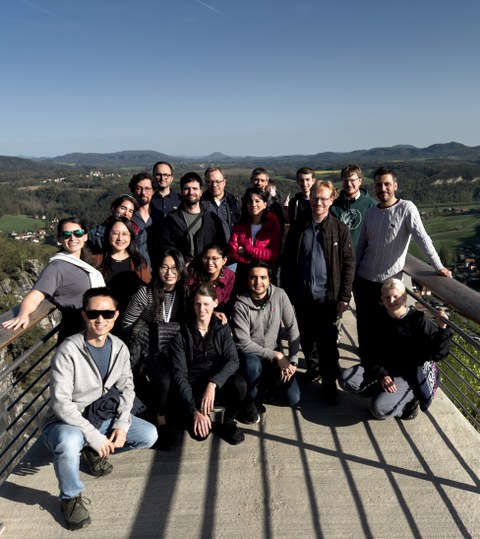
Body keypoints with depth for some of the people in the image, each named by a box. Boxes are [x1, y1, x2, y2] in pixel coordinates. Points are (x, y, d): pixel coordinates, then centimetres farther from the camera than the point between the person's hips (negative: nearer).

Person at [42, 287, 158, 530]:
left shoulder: (119, 348, -6)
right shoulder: (68, 350, -24)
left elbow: (126, 388, 3)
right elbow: (60, 403, -26)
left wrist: (122, 424, -12)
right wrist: (93, 435, -27)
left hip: (103, 417, 6)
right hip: (67, 422, -5)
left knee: (149, 435, -6)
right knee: (69, 443, -38)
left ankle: (93, 451, 17)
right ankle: (71, 497, -6)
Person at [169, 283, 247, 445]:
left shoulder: (222, 330, 2)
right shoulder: (182, 334, -5)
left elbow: (233, 360, -14)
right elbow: (180, 375, -11)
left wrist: (213, 383, -32)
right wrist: (195, 410, -22)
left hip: (218, 385, 2)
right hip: (193, 388, -2)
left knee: (239, 383, -31)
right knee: (200, 432, -26)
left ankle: (228, 422, -2)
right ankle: (190, 414, 10)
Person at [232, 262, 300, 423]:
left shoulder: (279, 295, -11)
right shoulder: (240, 305, -19)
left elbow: (292, 330, -6)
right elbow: (244, 344, -21)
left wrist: (292, 361, -11)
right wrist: (276, 355, -22)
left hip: (274, 353, 3)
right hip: (250, 354, -3)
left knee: (292, 398, -7)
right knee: (253, 365, -38)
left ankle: (268, 382, 25)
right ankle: (250, 400, -7)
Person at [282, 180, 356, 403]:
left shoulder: (339, 229, -3)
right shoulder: (298, 228, 3)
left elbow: (349, 263, -4)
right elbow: (287, 261, 5)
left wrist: (344, 296, -8)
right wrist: (287, 292, 2)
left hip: (328, 296, -2)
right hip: (302, 296, 3)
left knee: (328, 343, 4)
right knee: (307, 339, 17)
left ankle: (329, 383, 18)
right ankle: (312, 368, 40)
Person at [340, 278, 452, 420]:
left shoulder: (418, 319, -17)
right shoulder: (380, 318, -6)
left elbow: (437, 353, -18)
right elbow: (374, 352, -1)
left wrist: (443, 329, -33)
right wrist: (381, 375, -16)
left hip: (409, 376, -5)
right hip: (383, 368, 5)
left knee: (379, 409, -25)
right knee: (346, 379, -14)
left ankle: (409, 397, 4)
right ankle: (383, 392, 3)